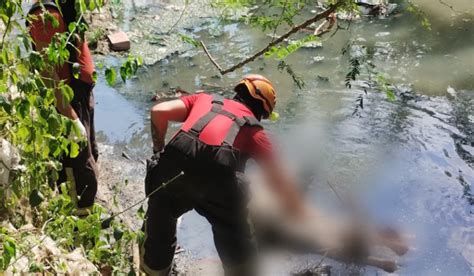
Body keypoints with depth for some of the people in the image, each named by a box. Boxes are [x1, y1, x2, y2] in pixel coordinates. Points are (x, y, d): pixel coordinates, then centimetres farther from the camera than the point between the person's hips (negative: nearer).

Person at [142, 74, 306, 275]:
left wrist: (159, 151, 29)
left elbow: (159, 112, 16)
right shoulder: (254, 130, 26)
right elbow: (281, 183, 22)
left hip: (174, 168, 2)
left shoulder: (205, 99, 32)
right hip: (218, 181, -2)